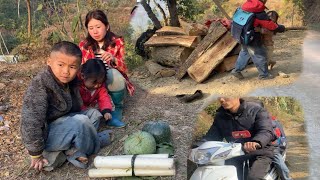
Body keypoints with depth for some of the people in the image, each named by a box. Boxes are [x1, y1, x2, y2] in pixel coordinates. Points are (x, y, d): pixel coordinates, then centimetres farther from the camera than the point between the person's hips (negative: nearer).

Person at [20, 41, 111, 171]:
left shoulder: (69, 81, -2)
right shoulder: (40, 86, -27)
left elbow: (74, 109, 10)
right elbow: (31, 121, -28)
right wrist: (36, 154, -22)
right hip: (44, 134, -9)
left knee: (93, 113, 8)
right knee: (80, 122, -27)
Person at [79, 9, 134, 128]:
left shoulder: (117, 42, -6)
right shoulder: (84, 46, -2)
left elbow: (124, 69, -9)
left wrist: (114, 60, -31)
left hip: (114, 81, -1)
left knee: (113, 74, -34)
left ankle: (116, 112, -14)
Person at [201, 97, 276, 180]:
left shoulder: (256, 110, -5)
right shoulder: (220, 116, 10)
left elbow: (266, 131, -19)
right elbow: (211, 136, 9)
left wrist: (256, 142, -42)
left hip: (259, 153, -5)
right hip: (235, 155, 5)